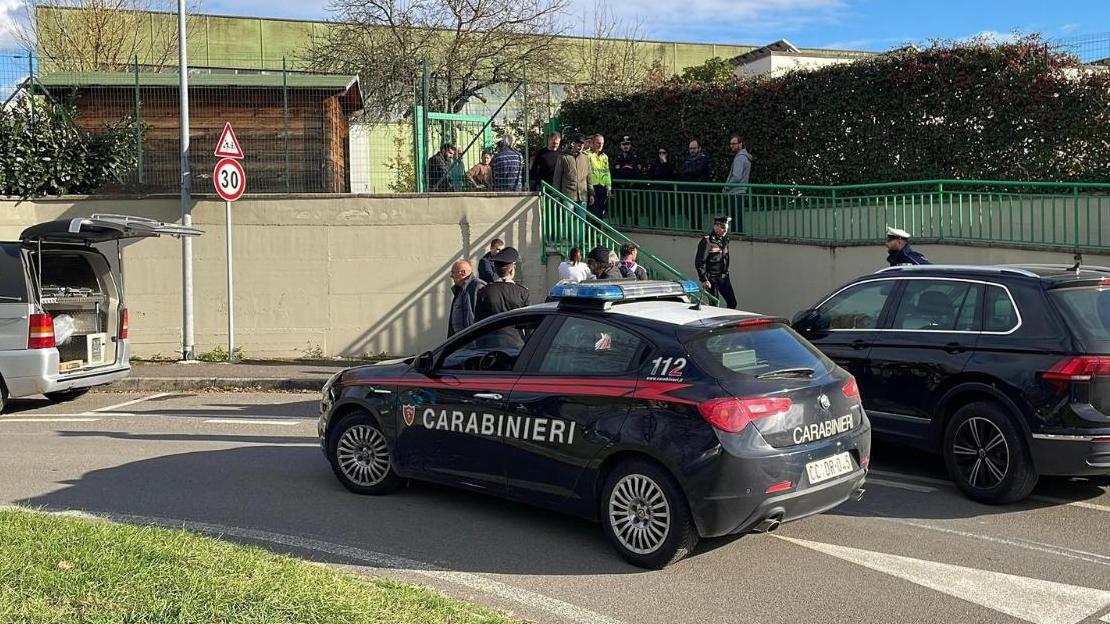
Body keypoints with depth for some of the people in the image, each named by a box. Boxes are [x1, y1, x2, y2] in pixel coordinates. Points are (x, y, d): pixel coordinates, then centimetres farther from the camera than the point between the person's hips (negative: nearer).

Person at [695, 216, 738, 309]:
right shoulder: (707, 241, -14)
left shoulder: (724, 239, 9)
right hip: (712, 279, -7)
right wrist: (704, 280, -18)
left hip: (724, 277, 7)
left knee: (732, 303, 5)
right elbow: (699, 262, -15)